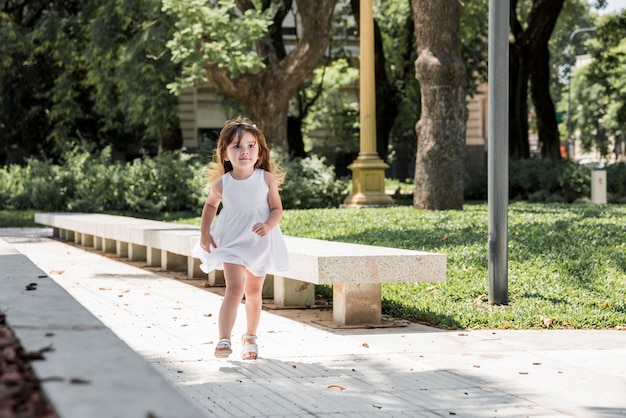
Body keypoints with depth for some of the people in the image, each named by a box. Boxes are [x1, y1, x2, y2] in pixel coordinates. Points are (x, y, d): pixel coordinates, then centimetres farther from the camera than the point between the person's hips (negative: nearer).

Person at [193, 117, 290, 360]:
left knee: (254, 291, 15)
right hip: (231, 242, -1)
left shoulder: (267, 179, -10)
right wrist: (205, 232, 3)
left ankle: (250, 337, 32)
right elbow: (210, 205, 12)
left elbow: (277, 208, -6)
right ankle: (224, 340, -21)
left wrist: (268, 225, -26)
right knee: (234, 289, -15)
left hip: (260, 242, 1)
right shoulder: (221, 184, -7)